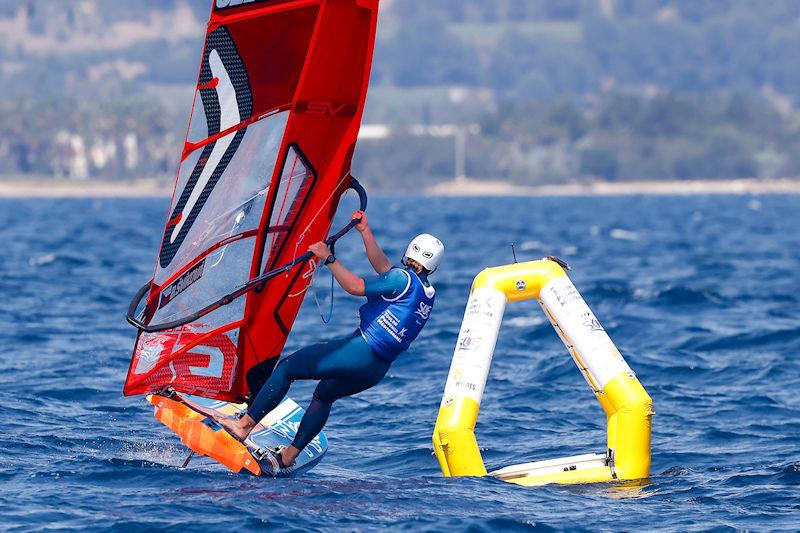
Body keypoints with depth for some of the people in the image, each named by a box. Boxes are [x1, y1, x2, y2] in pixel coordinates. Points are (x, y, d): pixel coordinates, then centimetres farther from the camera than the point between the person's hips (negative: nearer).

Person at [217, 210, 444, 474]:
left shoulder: (404, 279, -11)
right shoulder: (428, 293, 14)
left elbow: (356, 286, -15)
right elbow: (384, 269, 23)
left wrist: (328, 258, -10)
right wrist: (365, 232, 23)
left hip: (359, 352, -9)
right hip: (377, 370, 9)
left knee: (286, 368, 2)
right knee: (324, 394, 30)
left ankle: (244, 426, 2)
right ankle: (287, 458, 29)